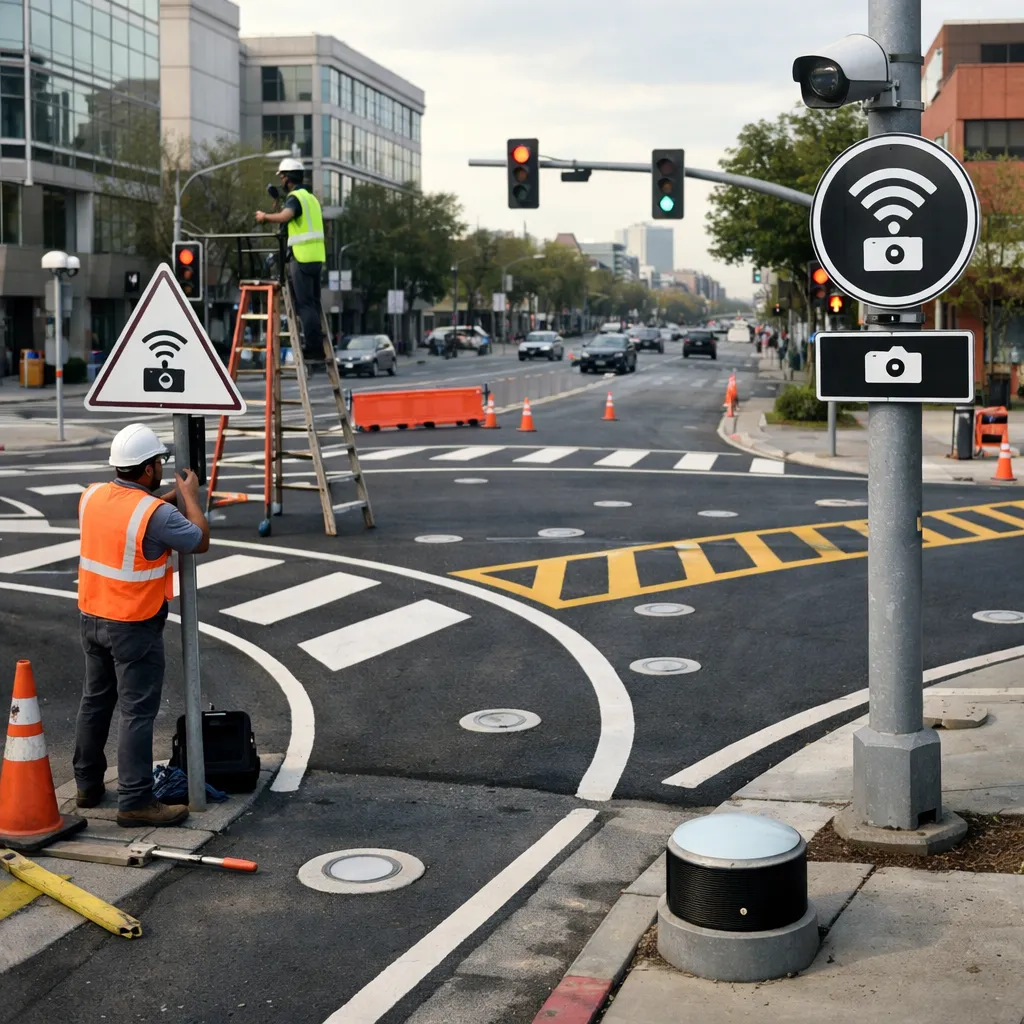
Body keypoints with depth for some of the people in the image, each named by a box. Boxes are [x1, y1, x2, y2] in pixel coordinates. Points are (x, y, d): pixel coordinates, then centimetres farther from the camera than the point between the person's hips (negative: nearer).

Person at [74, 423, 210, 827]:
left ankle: (88, 785, 29)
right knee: (137, 713, -3)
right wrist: (189, 497, 2)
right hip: (135, 627, -8)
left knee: (95, 701, 19)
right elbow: (200, 541, -9)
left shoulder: (91, 497, 0)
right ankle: (136, 802, -1)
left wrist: (168, 499, 16)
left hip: (92, 619, 8)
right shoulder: (156, 515, -23)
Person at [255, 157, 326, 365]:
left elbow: (284, 217, -28)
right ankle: (318, 345, 10)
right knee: (313, 302, 10)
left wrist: (265, 217, -11)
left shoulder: (295, 198, -8)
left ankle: (313, 346, -10)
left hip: (302, 257, -9)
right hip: (317, 257, 9)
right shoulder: (311, 198, 21)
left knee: (304, 303, -7)